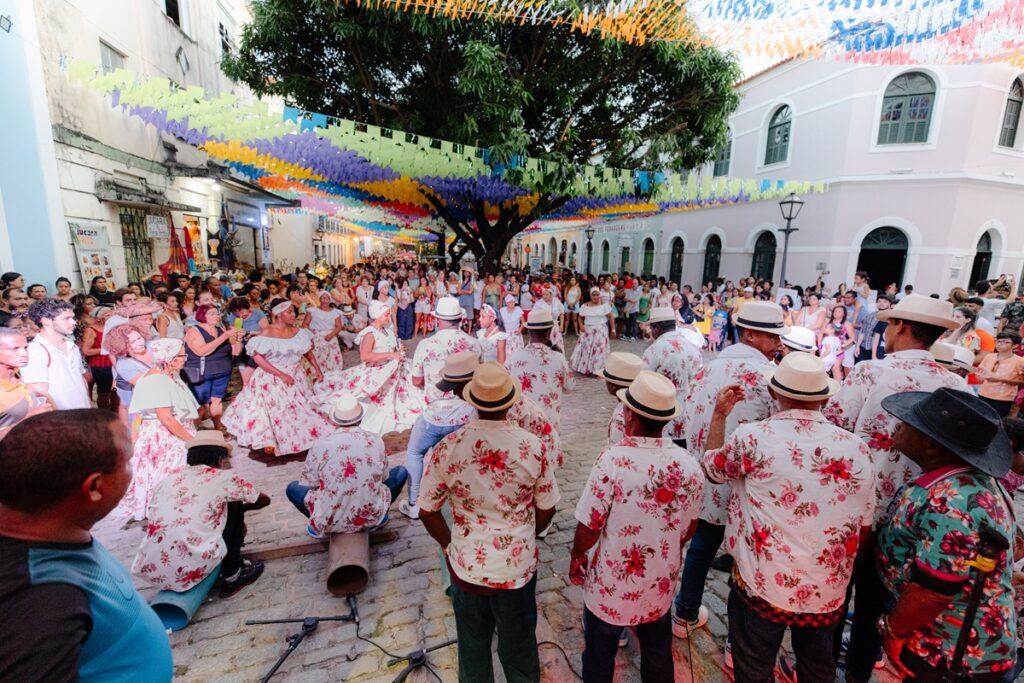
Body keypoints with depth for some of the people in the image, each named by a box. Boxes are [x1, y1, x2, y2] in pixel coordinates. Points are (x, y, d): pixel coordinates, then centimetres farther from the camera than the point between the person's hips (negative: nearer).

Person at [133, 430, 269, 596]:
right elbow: (264, 500, 13)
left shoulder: (168, 478, 13)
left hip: (149, 571, 6)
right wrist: (244, 507, 35)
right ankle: (232, 576, 21)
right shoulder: (221, 477, 1)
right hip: (191, 570, -6)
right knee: (234, 508, 14)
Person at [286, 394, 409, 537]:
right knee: (401, 472, 20)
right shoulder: (376, 440, -9)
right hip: (372, 518, 0)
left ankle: (318, 527, 19)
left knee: (292, 488, 21)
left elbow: (308, 483, 0)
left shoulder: (320, 445, -13)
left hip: (330, 522, 0)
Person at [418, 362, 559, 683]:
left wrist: (450, 544, 9)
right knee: (518, 647, 26)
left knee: (472, 648, 27)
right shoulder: (533, 446, -18)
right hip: (518, 566, 0)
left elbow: (427, 511, -7)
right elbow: (546, 509, -6)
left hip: (467, 564, 1)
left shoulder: (447, 447, -18)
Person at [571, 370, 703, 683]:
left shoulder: (614, 459, -29)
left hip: (611, 587, -3)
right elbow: (689, 529, 0)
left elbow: (588, 529, -21)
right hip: (660, 586, 4)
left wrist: (577, 555, -1)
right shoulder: (689, 465, -15)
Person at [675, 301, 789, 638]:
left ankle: (685, 616, 42)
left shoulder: (708, 367, 1)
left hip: (704, 480, 5)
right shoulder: (768, 374, -16)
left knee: (701, 548, 23)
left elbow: (687, 416, 4)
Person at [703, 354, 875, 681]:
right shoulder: (855, 447, -6)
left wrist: (719, 414, 11)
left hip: (762, 586, -3)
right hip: (828, 592, 4)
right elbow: (864, 527, 4)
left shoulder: (752, 437, -18)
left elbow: (711, 468, 2)